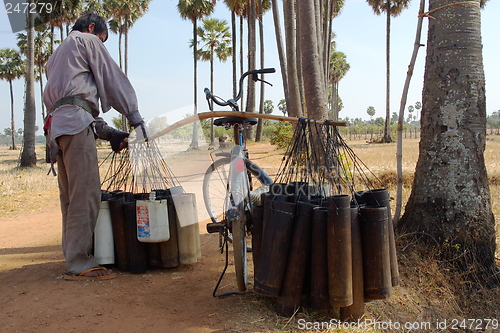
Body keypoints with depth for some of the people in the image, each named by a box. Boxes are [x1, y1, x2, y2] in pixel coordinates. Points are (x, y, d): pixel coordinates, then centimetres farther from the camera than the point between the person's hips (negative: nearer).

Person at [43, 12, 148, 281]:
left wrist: (108, 133, 22)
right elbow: (114, 79, 4)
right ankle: (79, 264, -13)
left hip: (55, 125, 10)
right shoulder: (87, 40, 11)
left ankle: (72, 256, 16)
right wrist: (135, 118, 7)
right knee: (86, 193, -13)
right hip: (75, 121, -10)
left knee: (71, 196, 11)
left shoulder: (57, 55, 36)